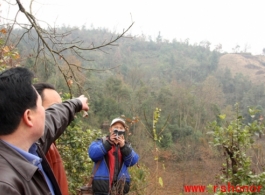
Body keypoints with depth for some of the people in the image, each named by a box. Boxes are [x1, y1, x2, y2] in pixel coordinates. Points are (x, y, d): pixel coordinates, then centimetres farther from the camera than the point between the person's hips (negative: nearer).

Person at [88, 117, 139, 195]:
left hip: (120, 188, 3)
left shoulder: (126, 146, 16)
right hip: (102, 186, -3)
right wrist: (108, 143, -19)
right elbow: (92, 154, -13)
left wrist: (123, 147, -14)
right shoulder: (101, 142, 7)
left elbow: (133, 161, -1)